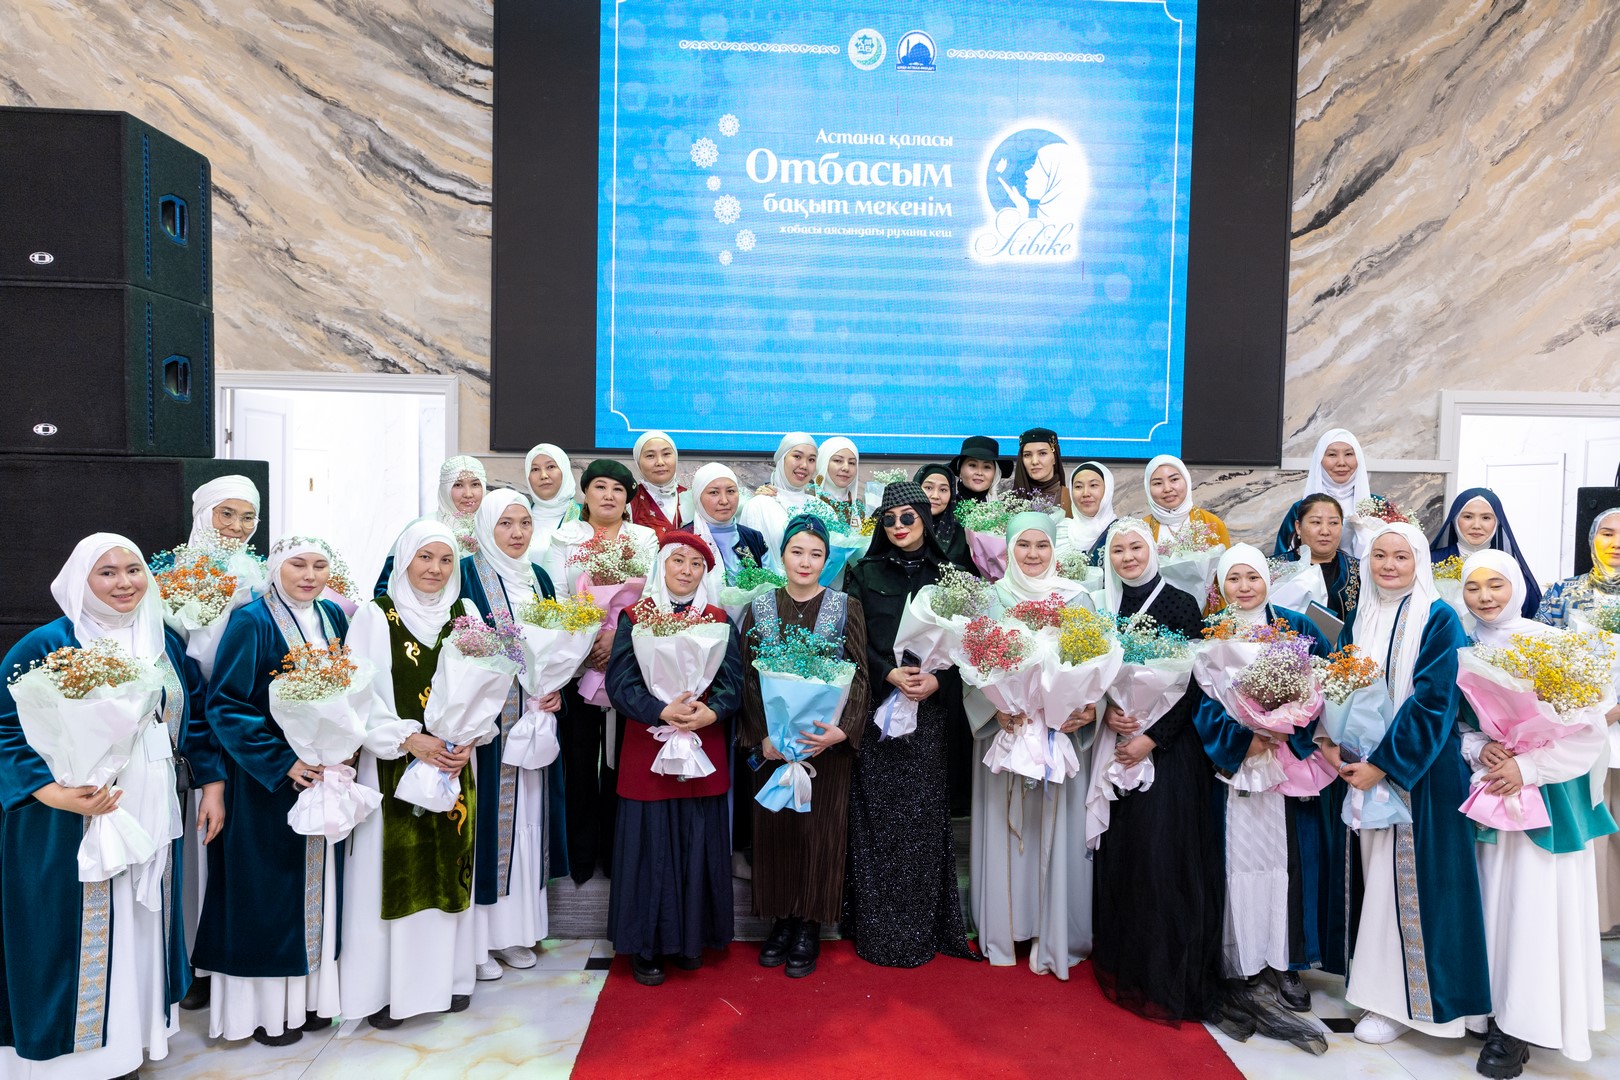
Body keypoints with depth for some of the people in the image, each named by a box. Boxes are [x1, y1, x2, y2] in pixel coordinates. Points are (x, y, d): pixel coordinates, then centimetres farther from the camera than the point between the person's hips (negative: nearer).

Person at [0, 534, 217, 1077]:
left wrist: (212, 784, 8)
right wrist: (56, 794, -23)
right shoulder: (47, 644, -7)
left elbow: (196, 719, 13)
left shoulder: (167, 643, 9)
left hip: (152, 818, 5)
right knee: (76, 933, 2)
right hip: (71, 826, -5)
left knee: (140, 928, 13)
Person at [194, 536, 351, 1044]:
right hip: (269, 777, -6)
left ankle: (308, 992, 26)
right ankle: (264, 1006, 20)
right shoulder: (252, 621, -12)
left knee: (317, 882, 12)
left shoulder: (333, 617, 6)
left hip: (326, 774, 6)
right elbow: (224, 704, -16)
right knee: (270, 885, 4)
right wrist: (282, 761, -21)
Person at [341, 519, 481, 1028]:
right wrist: (410, 740, -17)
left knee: (448, 866, 9)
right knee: (392, 868, 1)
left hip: (453, 762, 3)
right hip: (392, 765, -3)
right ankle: (383, 986, 15)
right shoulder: (374, 616, -3)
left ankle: (446, 975, 23)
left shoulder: (466, 613, 7)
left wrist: (467, 740, -9)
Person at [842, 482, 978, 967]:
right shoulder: (864, 573, 5)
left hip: (930, 707, 1)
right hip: (876, 707, -1)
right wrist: (890, 674, -14)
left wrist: (937, 679, -12)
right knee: (878, 813, 0)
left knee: (924, 813, 2)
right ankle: (878, 930, 10)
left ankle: (923, 926, 15)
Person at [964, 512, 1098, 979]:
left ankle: (1056, 933, 17)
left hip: (1064, 733, 0)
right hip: (1003, 730, 0)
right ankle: (1006, 928, 20)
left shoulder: (1077, 599, 4)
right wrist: (996, 710, -17)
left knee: (1057, 828, 3)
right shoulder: (990, 599, 3)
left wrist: (1089, 711, -16)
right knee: (1004, 827, 6)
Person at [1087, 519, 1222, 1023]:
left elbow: (1191, 684, -8)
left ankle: (1167, 976, 9)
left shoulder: (1180, 605, -5)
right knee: (1118, 851, 8)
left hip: (1167, 747, -4)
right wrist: (1106, 711, -9)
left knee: (1163, 853, -4)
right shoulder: (1104, 607, 9)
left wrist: (1151, 737, -15)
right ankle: (1122, 966, 22)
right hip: (1117, 744, 5)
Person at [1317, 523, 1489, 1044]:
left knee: (1410, 875, -1)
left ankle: (1401, 999, 10)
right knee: (1375, 872, 11)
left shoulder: (1439, 619, -9)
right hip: (1365, 764, 5)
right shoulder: (1361, 617, 9)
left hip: (1420, 768, -5)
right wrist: (1332, 739, -6)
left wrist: (1385, 762, -18)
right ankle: (1377, 979, 23)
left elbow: (1433, 699, -15)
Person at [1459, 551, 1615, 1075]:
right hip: (1491, 784, 4)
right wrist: (1479, 749, -13)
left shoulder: (1548, 641, -10)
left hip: (1548, 788, -4)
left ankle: (1523, 1023, 9)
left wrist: (1528, 766, -19)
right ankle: (1499, 1008, 21)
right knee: (1495, 895, 8)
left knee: (1537, 899, -2)